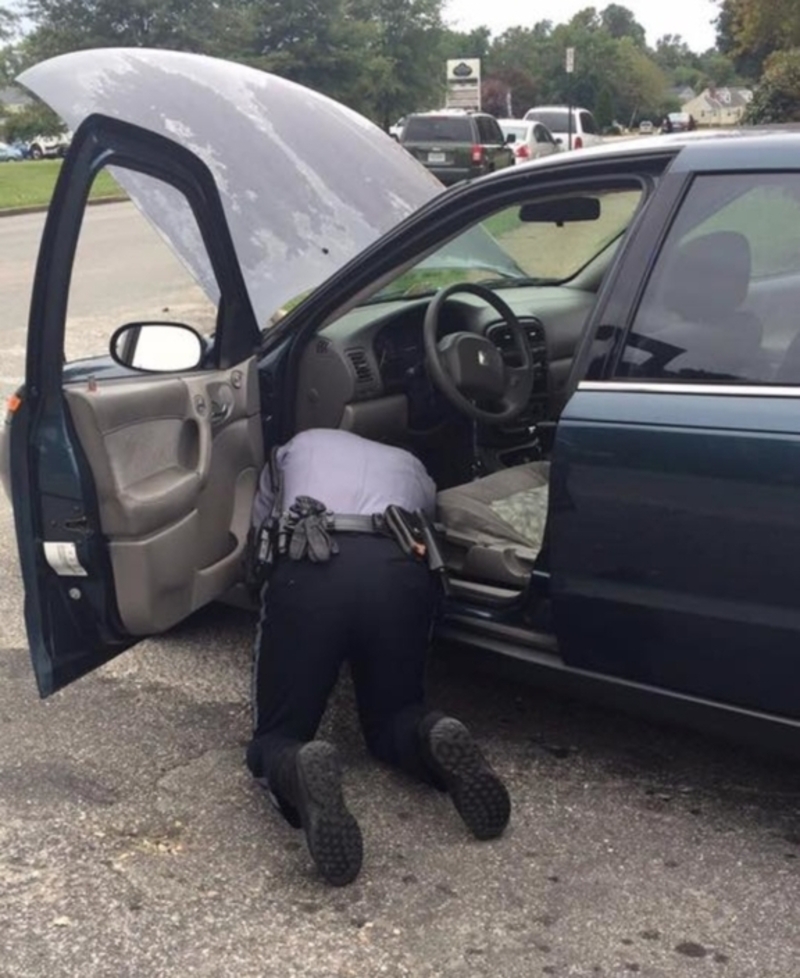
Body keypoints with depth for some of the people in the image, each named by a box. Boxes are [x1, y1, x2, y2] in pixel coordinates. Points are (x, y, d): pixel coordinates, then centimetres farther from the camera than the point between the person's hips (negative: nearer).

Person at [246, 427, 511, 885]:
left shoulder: (299, 446, 37)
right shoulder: (414, 469, 39)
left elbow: (261, 532, 44)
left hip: (311, 571, -1)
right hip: (398, 571, 2)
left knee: (278, 737, 11)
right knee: (393, 719, 24)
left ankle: (303, 770, -26)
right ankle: (438, 741, -13)